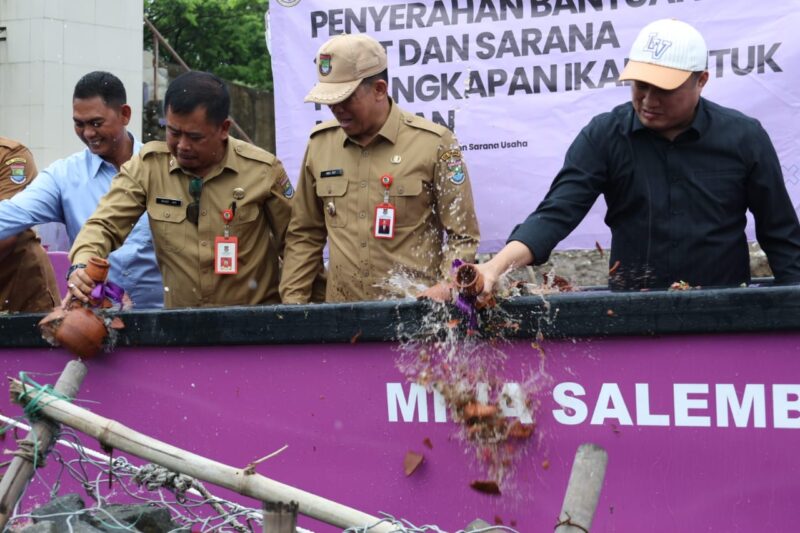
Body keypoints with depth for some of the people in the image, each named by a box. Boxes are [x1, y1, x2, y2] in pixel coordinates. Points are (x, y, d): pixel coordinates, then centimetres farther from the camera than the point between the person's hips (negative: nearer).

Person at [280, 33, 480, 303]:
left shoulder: (434, 143, 0)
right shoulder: (320, 143, 11)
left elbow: (461, 237, 1)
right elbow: (304, 235, 19)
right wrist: (292, 302, 11)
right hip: (341, 314, 3)